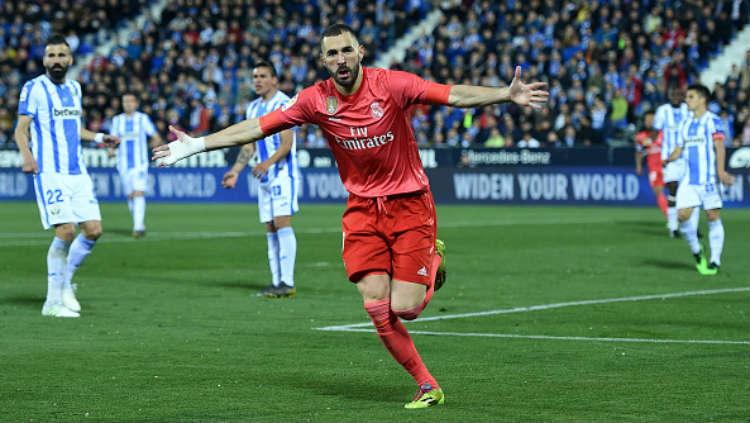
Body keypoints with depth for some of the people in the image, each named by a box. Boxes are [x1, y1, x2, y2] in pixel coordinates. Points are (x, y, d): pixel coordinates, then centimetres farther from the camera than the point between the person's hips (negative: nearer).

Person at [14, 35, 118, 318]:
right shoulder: (34, 88, -4)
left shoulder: (74, 88, 16)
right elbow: (21, 128, -9)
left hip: (78, 172, 7)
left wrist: (97, 137, 16)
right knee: (66, 231, -15)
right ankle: (53, 301, -5)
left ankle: (64, 283, 20)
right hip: (50, 173, -7)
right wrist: (26, 154, -26)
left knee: (94, 229, 0)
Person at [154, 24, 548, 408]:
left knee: (404, 308, -10)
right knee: (377, 308, -10)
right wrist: (197, 144, 0)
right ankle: (427, 386, 6)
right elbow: (257, 127, 1)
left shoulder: (391, 84, -14)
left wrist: (508, 94, -33)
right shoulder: (316, 99, -5)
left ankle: (433, 261, 25)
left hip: (410, 203, -3)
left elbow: (455, 95, -20)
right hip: (363, 209, 3)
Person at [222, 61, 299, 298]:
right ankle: (276, 282, 8)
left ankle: (287, 283, -16)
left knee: (282, 223, -14)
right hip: (265, 176, 8)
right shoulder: (253, 108, 15)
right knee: (270, 229, 6)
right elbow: (249, 146, 19)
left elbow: (286, 143, -19)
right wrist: (235, 171, 9)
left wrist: (268, 163, -33)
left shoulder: (283, 104, -10)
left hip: (283, 173, -8)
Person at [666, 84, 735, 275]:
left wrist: (720, 171, -23)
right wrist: (666, 160, -1)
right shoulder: (686, 124, 16)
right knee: (683, 214, -8)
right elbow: (679, 149, 19)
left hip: (709, 178, -5)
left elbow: (719, 146, -11)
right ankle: (696, 252, 11)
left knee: (713, 217, -2)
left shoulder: (712, 121, -3)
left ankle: (715, 261, 4)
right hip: (689, 179, 5)